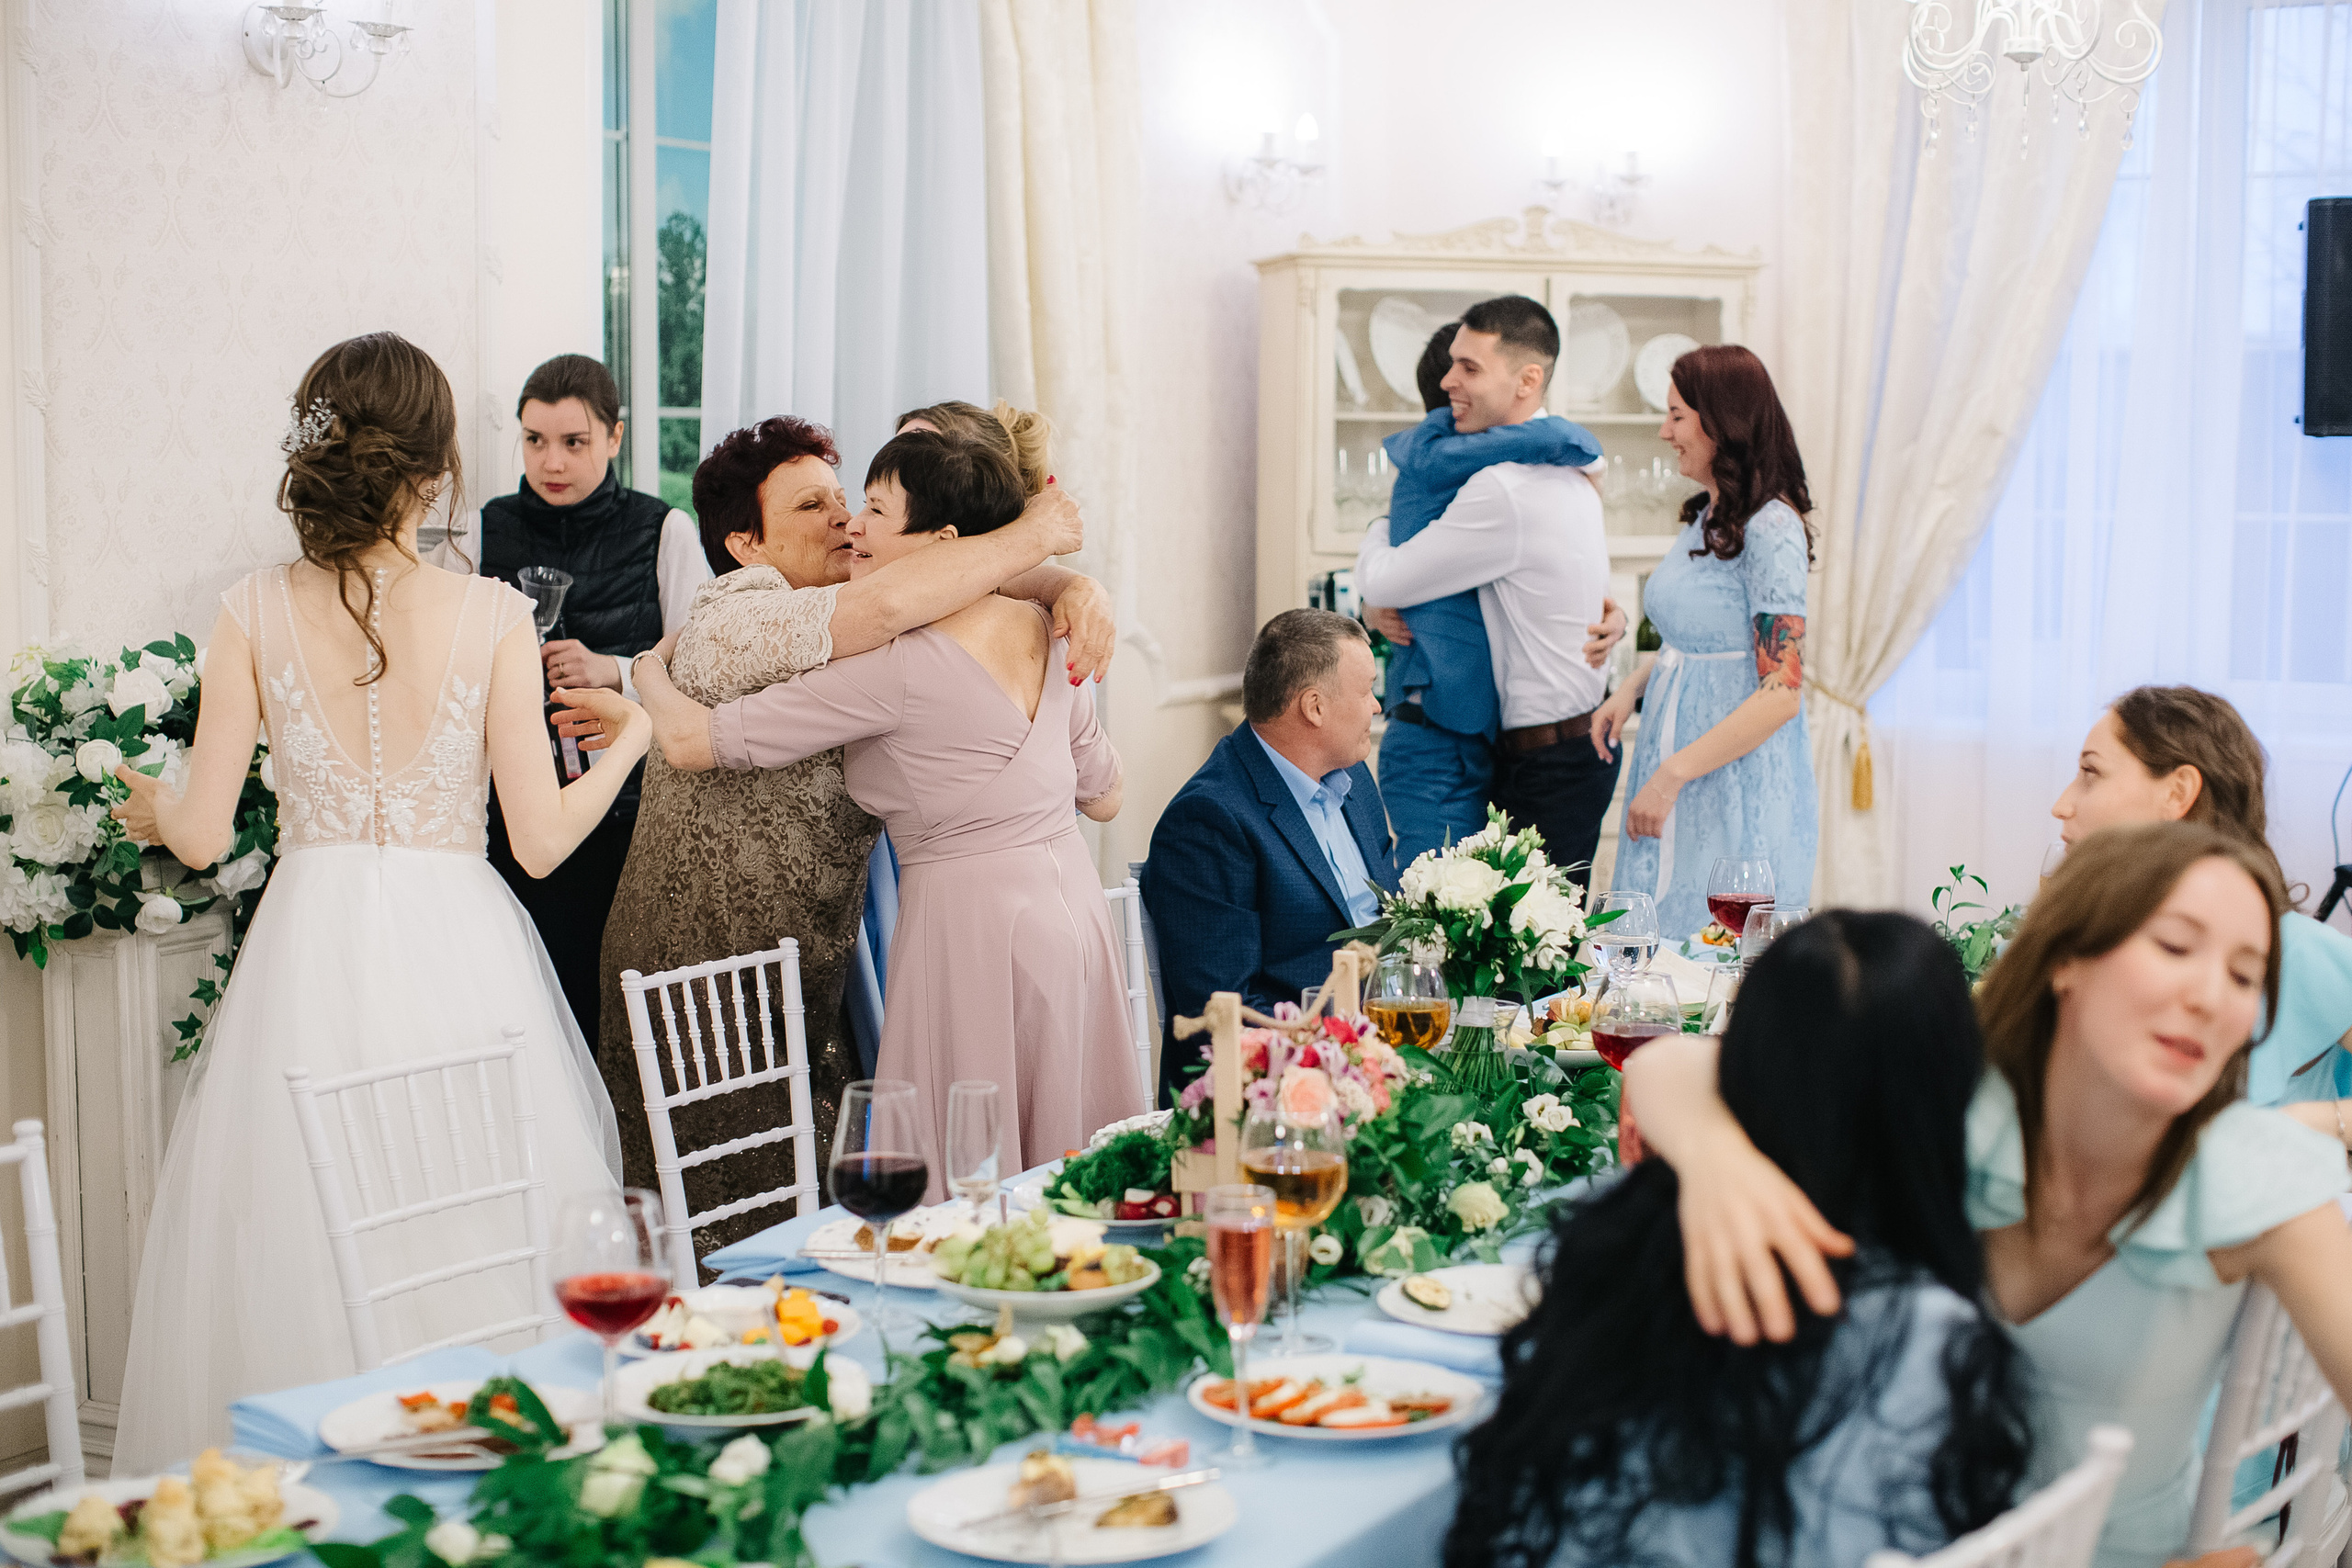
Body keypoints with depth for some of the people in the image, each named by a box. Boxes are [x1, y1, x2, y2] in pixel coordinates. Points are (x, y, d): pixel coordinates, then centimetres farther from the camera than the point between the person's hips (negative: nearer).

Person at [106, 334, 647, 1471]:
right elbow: (540, 840, -6)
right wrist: (629, 737, 11)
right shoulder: (491, 617, -6)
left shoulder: (256, 613, -2)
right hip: (458, 953, -1)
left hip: (310, 944, 1)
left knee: (297, 1249, 12)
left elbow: (202, 834, 1)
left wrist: (147, 807, 24)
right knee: (478, 1239, 10)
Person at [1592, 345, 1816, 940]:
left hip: (1738, 789, -9)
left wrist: (1672, 775, -20)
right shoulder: (1704, 517, 9)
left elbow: (1781, 694, -21)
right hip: (1676, 781, 9)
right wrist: (1631, 688, 5)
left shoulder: (1770, 528, -18)